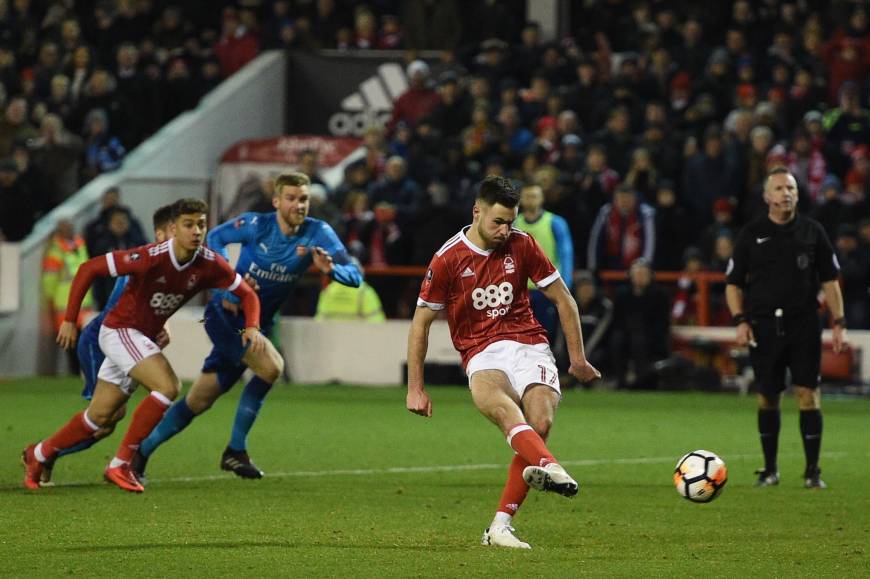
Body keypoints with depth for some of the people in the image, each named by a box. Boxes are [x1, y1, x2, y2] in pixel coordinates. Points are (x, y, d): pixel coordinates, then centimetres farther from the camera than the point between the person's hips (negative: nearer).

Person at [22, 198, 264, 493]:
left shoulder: (209, 264, -11)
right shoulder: (151, 258, -27)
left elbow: (247, 293, 1)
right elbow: (88, 269, -21)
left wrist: (252, 327, -19)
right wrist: (70, 320, -18)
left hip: (142, 338, 7)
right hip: (119, 331, -7)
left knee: (99, 416, 14)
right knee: (168, 386, -25)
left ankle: (38, 454, 35)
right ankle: (120, 464, -16)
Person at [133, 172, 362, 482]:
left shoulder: (318, 234, -9)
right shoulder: (257, 225, -14)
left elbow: (355, 276, -13)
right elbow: (215, 237, 3)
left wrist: (330, 268, -35)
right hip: (226, 315, -4)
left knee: (199, 401, 7)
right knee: (271, 366, -26)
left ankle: (140, 453, 20)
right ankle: (235, 451, -13)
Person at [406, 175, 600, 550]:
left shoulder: (521, 245, 5)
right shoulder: (448, 259, -1)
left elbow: (562, 298, 14)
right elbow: (421, 322, 6)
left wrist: (578, 359, 13)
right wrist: (415, 387, 4)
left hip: (530, 346, 3)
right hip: (483, 354, -3)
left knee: (540, 422, -23)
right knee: (503, 408, -36)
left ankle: (500, 527, -17)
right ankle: (550, 468, -65)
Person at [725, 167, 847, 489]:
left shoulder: (812, 232, 5)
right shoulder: (751, 234, 4)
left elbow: (830, 281, 9)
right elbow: (733, 283, 8)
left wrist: (839, 323, 1)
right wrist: (740, 321, -6)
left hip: (804, 326, 0)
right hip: (763, 327, 0)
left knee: (808, 395, -7)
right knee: (767, 398, 4)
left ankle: (812, 471, -2)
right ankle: (770, 469, 16)